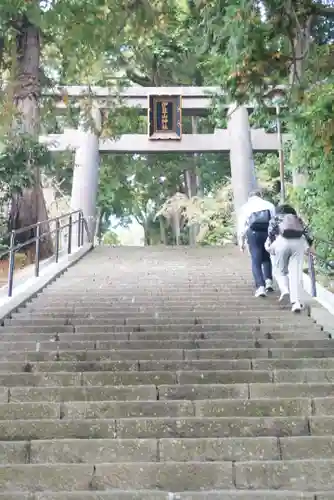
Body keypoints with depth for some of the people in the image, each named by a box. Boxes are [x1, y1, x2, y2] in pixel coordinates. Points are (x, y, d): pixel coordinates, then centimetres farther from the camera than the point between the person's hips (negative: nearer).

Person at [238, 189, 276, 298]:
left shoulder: (245, 207, 8)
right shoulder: (269, 205, 11)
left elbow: (242, 225, 5)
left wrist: (241, 242, 9)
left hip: (253, 234, -1)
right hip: (268, 233, 2)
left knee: (256, 262, 2)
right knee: (266, 259, 20)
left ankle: (260, 287, -5)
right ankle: (268, 281, 7)